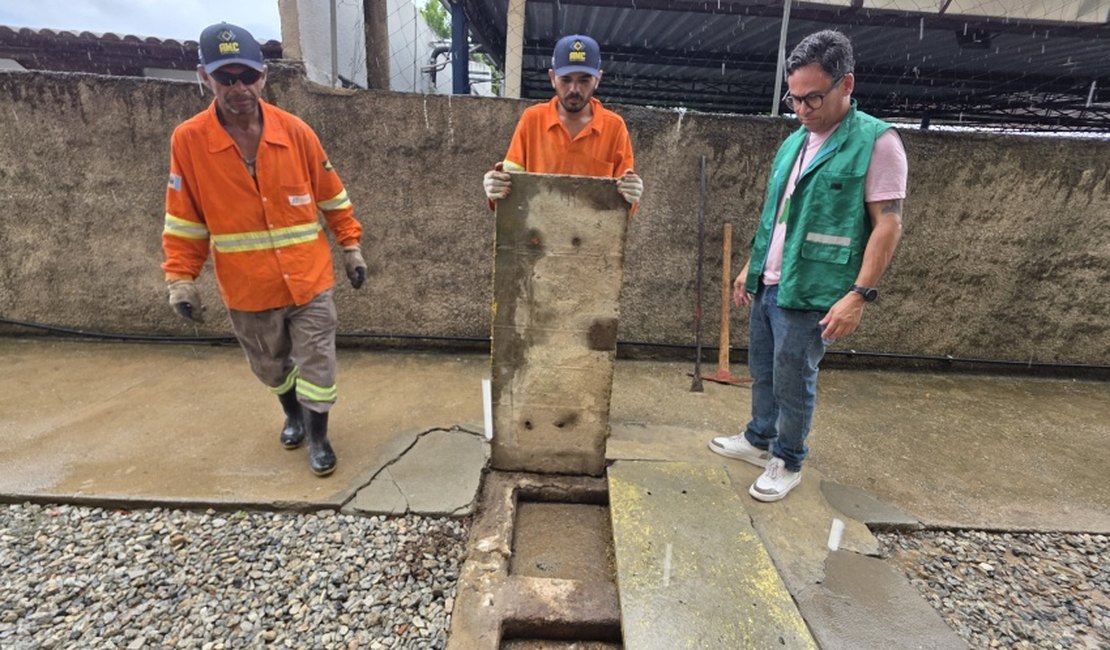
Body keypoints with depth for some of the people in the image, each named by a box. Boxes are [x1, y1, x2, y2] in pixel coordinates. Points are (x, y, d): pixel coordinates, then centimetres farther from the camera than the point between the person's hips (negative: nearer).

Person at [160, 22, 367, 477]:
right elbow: (183, 219, -1)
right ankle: (293, 415, 49)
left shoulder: (295, 131, -7)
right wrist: (180, 278, -4)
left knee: (317, 365, 6)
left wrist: (351, 247, 3)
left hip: (310, 280, -1)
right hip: (247, 289, 1)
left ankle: (318, 436, 28)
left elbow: (331, 197, 2)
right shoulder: (188, 140, -8)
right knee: (271, 368, 20)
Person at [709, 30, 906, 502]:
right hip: (768, 285, 7)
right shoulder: (794, 143, 12)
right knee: (762, 372, 17)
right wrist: (750, 268, 18)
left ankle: (788, 462, 22)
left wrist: (859, 294, -20)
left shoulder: (877, 141, -9)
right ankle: (759, 440, 36)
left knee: (793, 382, 3)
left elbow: (888, 224, -13)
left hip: (810, 292, -7)